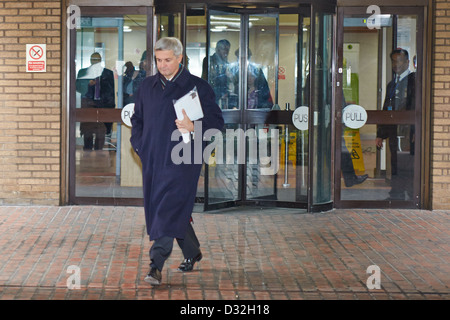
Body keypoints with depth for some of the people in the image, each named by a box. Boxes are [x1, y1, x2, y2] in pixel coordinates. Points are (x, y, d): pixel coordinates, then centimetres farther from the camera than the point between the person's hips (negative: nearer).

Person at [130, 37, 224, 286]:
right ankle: (192, 252, 34)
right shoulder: (148, 86, 12)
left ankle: (156, 265, -12)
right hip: (152, 159, 6)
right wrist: (138, 143, 8)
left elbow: (216, 121, -4)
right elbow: (137, 118, 23)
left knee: (169, 210, -12)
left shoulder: (198, 87, -3)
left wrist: (194, 127, -21)